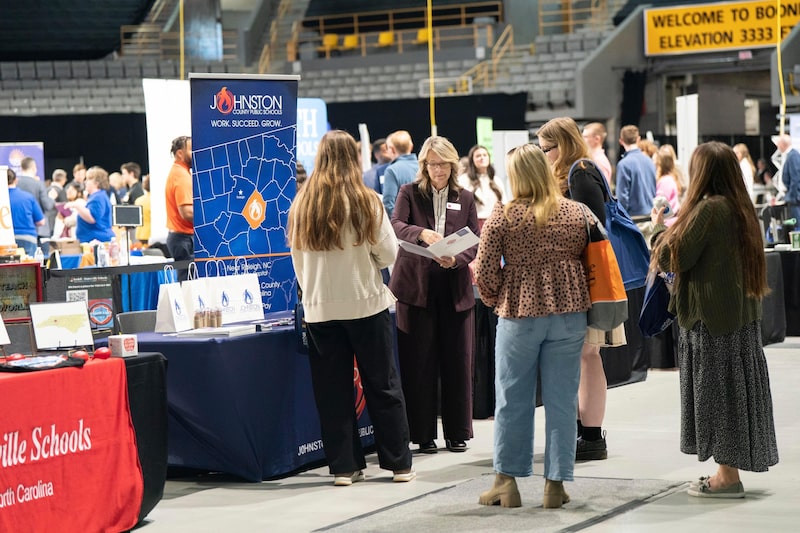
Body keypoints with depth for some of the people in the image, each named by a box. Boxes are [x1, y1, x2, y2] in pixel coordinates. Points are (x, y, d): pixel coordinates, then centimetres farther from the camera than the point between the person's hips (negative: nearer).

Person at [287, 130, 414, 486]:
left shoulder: (301, 204, -2)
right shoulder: (366, 202, -10)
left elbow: (297, 258, 6)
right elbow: (388, 253, -5)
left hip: (319, 307, 2)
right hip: (366, 303, -2)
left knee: (332, 389, 9)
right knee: (382, 385, 8)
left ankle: (344, 466, 11)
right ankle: (399, 464, 13)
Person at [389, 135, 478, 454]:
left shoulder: (465, 199, 11)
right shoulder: (409, 193, 4)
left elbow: (475, 243, 5)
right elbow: (396, 225, -13)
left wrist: (456, 259, -16)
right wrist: (421, 233, -33)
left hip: (455, 288, 2)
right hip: (416, 287, -2)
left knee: (457, 360, 4)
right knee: (420, 362, 0)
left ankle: (458, 433, 14)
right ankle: (423, 434, 8)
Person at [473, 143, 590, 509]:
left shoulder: (503, 216, -7)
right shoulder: (578, 213, 2)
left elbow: (484, 271, -6)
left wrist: (496, 300, 11)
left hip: (519, 314, -2)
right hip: (569, 313, 2)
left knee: (513, 399, 8)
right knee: (561, 399, 6)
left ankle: (507, 482, 13)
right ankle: (555, 483, 8)